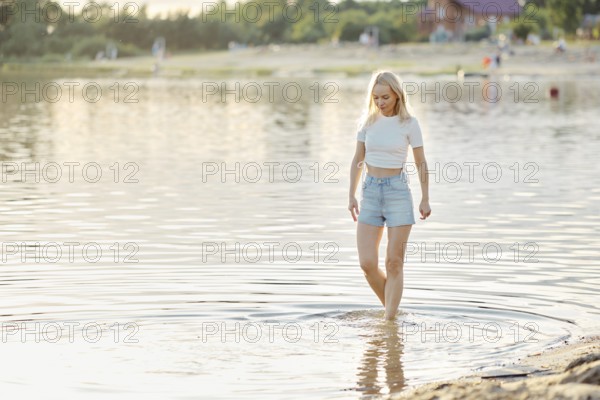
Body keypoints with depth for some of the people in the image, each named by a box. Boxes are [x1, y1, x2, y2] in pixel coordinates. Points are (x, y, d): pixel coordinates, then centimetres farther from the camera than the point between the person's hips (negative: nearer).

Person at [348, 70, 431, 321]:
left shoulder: (408, 123, -4)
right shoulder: (367, 121, 4)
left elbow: (421, 163, 2)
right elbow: (358, 160, 10)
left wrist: (425, 199, 2)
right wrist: (351, 196, 8)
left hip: (398, 191, -3)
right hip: (371, 191, 3)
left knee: (394, 263, -2)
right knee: (367, 263, -4)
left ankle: (390, 320, 2)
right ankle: (390, 307, 18)